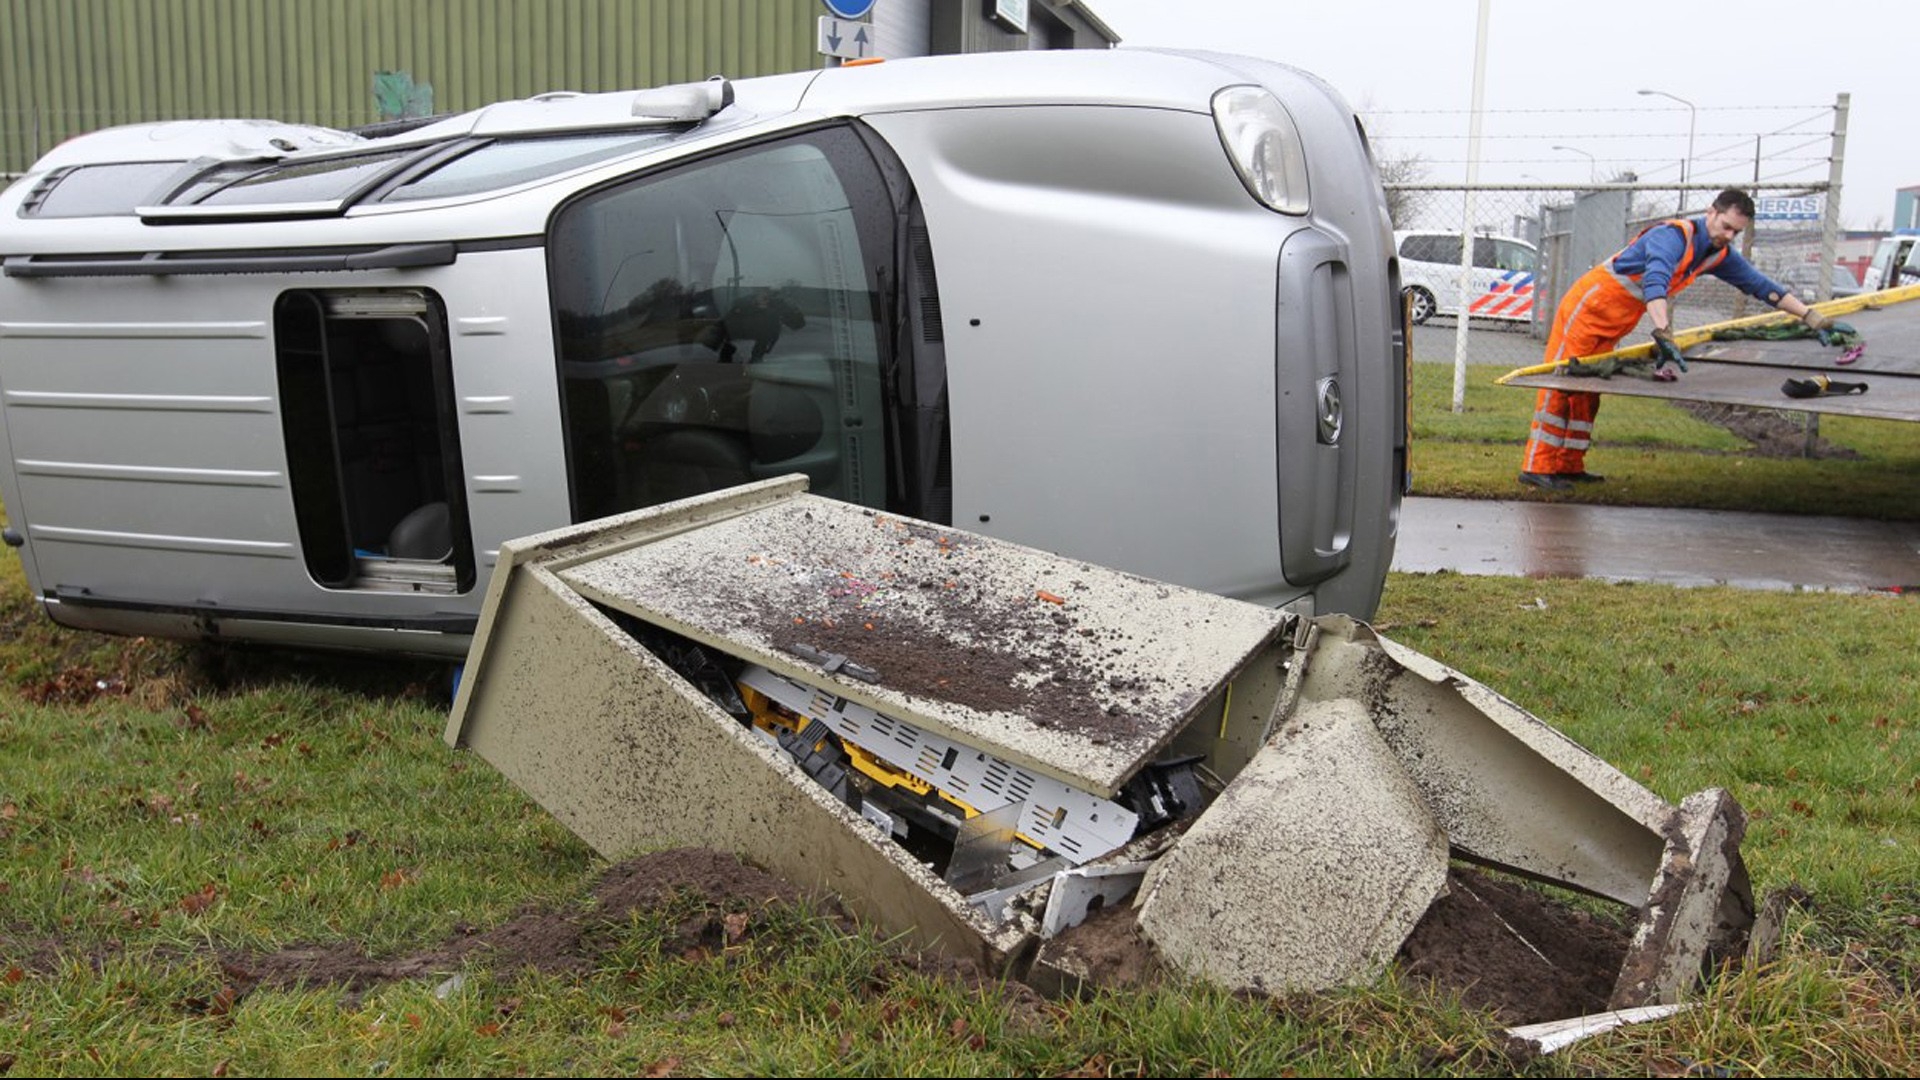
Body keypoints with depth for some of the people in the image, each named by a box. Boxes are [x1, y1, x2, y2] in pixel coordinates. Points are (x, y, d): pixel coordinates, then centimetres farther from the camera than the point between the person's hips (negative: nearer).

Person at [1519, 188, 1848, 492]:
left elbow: (1761, 286, 11)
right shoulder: (1674, 235, -22)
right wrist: (1664, 335, -51)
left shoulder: (1719, 255, 6)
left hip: (1612, 327, 9)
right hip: (1587, 307, -9)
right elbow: (1654, 283, -38)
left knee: (1587, 392, 10)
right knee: (1561, 384, -10)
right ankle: (1537, 467, -12)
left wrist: (1815, 320, 8)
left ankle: (1569, 465, 15)